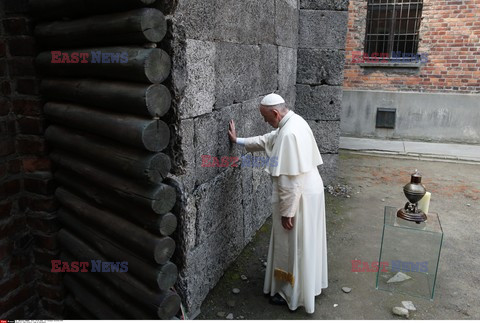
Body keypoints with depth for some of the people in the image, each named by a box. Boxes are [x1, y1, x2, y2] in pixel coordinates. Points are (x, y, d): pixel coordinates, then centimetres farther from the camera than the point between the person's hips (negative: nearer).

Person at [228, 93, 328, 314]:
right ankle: (309, 283, 42)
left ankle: (292, 294, 25)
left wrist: (287, 211, -21)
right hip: (309, 191, 10)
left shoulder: (289, 134, -27)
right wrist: (238, 141, 24)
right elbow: (267, 141, 20)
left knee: (293, 246, 7)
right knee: (303, 244, 24)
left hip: (299, 197, -10)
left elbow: (289, 180, -27)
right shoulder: (294, 121, 5)